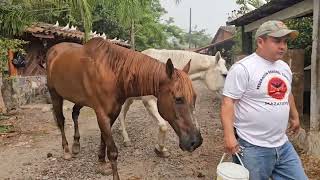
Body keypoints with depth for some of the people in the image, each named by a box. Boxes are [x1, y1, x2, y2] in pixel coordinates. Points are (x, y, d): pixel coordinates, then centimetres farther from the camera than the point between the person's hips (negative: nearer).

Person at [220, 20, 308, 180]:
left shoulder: (284, 67, 10)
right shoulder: (242, 68, -16)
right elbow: (228, 102, -20)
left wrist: (294, 117, 31)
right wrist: (229, 135, -27)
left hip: (283, 145, 8)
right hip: (252, 148, -7)